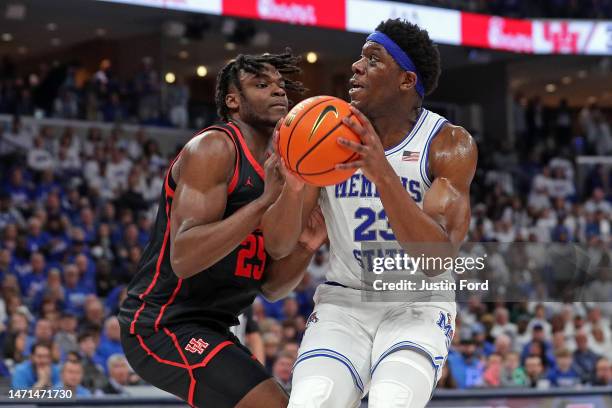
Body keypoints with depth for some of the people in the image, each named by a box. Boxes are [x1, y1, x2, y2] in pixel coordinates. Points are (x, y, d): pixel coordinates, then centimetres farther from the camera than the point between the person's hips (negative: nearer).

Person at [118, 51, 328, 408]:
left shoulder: (278, 173, 14)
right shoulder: (214, 148, -12)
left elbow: (272, 287, 15)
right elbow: (183, 257, -25)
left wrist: (305, 248, -5)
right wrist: (265, 202, -29)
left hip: (209, 326, 10)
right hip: (162, 324, -10)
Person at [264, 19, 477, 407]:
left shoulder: (449, 144, -11)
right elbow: (279, 243, -5)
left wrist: (383, 174, -35)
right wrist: (294, 181, -27)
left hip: (419, 306, -2)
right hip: (344, 302, 2)